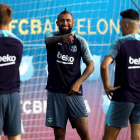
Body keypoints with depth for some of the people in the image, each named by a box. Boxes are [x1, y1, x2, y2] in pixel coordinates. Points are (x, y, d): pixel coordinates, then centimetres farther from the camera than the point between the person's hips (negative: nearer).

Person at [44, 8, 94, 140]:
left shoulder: (80, 42, 4)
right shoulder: (52, 36, 3)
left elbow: (90, 65, 4)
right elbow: (49, 40, -22)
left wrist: (78, 82, -12)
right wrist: (62, 37, -45)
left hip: (74, 92, 0)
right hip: (55, 92, 0)